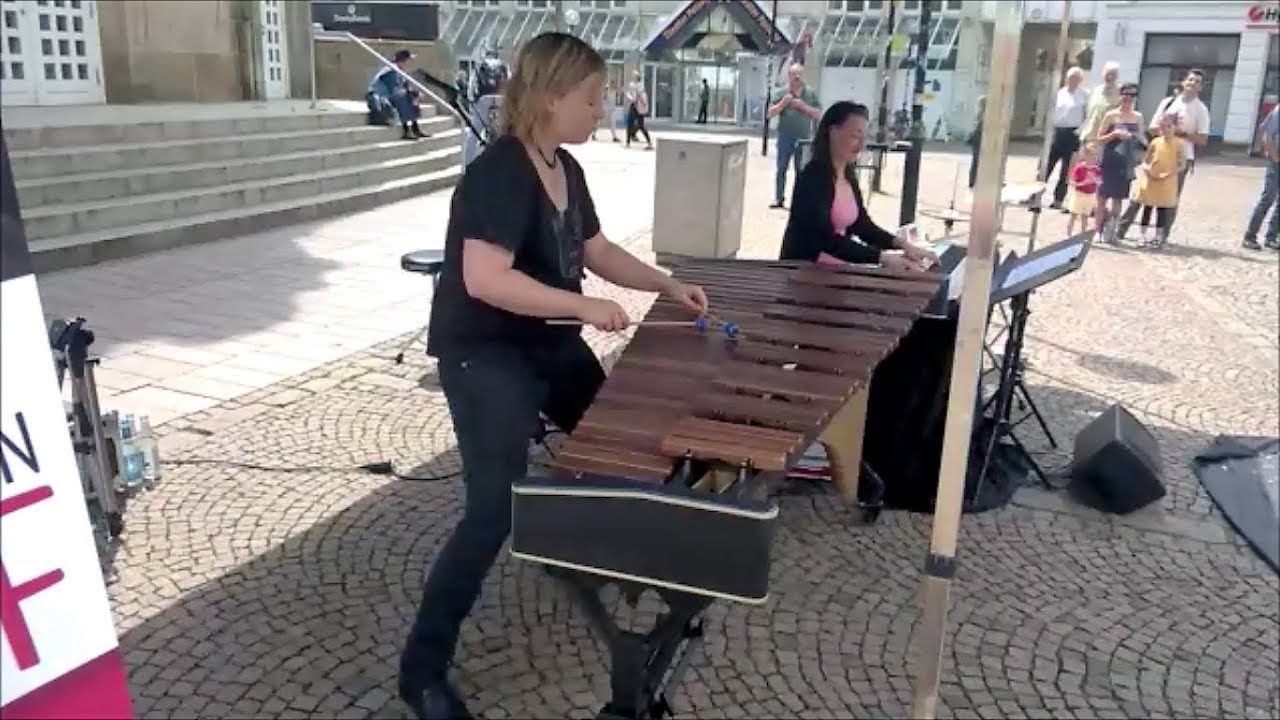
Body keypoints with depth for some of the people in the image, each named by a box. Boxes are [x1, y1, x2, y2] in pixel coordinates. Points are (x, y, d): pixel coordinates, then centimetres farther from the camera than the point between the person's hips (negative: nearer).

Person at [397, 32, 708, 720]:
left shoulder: (566, 170, 6)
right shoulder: (497, 174, -23)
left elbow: (596, 250, 16)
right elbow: (485, 278, -33)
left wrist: (667, 284, 7)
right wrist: (583, 305, -28)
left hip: (550, 345, 10)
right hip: (483, 356, -10)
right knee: (496, 507, -15)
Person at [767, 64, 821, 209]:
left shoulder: (811, 94, 6)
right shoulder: (781, 93, 4)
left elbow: (817, 113, 5)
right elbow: (771, 113, 2)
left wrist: (803, 106, -9)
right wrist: (783, 103, -14)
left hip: (804, 138, 0)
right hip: (785, 137, 0)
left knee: (802, 171, 1)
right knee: (781, 169, 5)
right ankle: (778, 199, 12)